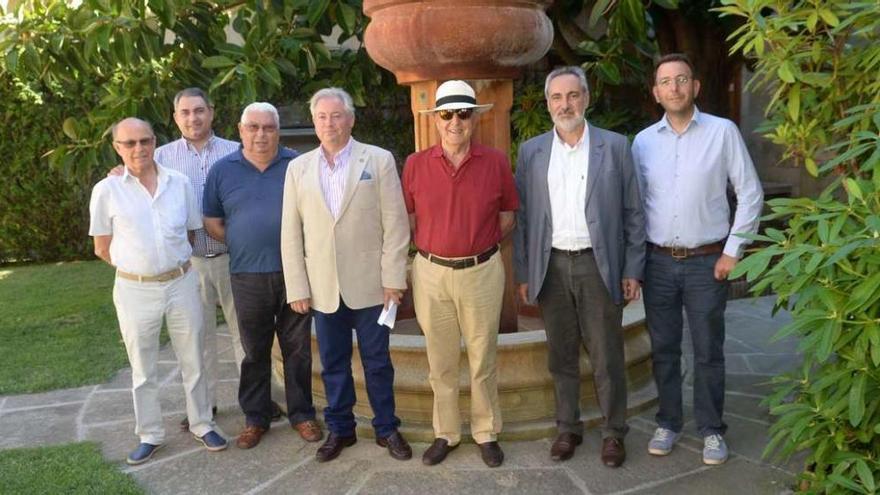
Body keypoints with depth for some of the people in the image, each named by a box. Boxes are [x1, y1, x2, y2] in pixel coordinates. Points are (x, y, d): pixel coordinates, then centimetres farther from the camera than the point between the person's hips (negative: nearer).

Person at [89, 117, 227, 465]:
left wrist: (170, 263, 7)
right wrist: (139, 266, 5)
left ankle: (202, 425, 28)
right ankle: (150, 435, 27)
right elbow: (102, 249, 2)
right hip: (135, 290, -1)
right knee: (143, 368, 12)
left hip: (182, 283, 2)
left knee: (192, 361, 12)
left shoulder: (179, 183, 0)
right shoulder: (107, 190, -6)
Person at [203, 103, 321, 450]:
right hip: (248, 276, 1)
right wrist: (244, 246, 1)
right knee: (255, 351, 12)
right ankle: (255, 418, 27)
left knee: (297, 348, 9)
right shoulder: (222, 170, 4)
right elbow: (212, 224, 8)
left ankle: (301, 413, 23)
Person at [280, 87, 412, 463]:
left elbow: (395, 224, -4)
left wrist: (393, 279, -8)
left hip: (369, 284, -2)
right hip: (323, 287, 2)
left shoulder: (379, 160, -1)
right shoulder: (298, 168, 6)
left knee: (377, 362, 10)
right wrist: (296, 287, 0)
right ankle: (339, 429, 30)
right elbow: (291, 233, 4)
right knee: (333, 364, 13)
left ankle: (387, 429, 26)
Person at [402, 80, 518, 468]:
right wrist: (433, 247, 6)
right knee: (441, 361, 13)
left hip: (482, 272, -1)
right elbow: (408, 219, 8)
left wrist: (480, 245, 4)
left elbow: (507, 217, 7)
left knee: (483, 359, 11)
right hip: (431, 274, 1)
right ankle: (445, 433, 29)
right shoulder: (415, 164, -2)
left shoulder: (496, 162, -3)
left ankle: (487, 433, 28)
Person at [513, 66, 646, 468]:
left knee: (606, 356, 6)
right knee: (561, 356, 12)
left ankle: (613, 432, 22)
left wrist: (632, 271, -3)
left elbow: (632, 213, 1)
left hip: (598, 264, -2)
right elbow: (523, 217, 6)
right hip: (551, 265, 2)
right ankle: (568, 428, 27)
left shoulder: (614, 146, 1)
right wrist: (523, 274, 3)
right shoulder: (531, 152, 5)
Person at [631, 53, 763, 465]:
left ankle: (712, 430, 23)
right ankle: (668, 422, 28)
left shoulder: (723, 131, -4)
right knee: (663, 349, 12)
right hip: (657, 262, 3)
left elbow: (750, 193, -2)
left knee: (708, 351, 6)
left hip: (707, 261, -2)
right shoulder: (643, 141, 4)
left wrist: (733, 251, -6)